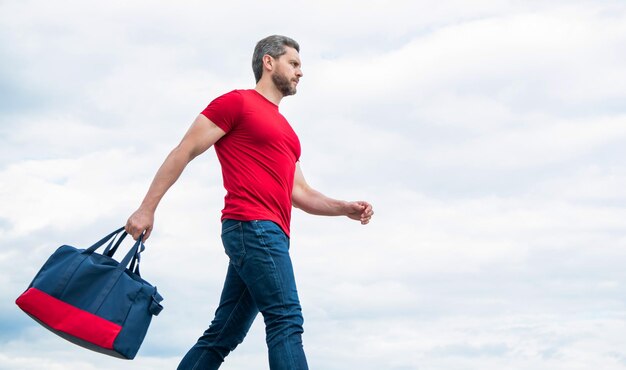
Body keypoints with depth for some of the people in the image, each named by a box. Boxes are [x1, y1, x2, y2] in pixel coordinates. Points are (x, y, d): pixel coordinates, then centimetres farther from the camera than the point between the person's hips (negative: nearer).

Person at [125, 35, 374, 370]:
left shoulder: (284, 130, 28)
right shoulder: (237, 102, 3)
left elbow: (300, 193, 28)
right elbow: (184, 151, -1)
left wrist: (346, 209, 11)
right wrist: (147, 208, -8)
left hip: (270, 234, 9)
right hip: (253, 225, -9)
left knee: (222, 336, 7)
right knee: (286, 320, -17)